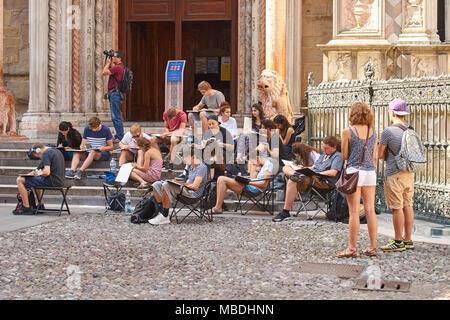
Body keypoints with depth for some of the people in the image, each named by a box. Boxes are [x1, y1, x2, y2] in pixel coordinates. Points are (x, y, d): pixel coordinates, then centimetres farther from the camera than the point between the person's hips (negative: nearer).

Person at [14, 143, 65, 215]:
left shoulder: (46, 153, -13)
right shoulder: (57, 152, 17)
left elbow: (47, 172, -23)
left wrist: (39, 173, -3)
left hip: (51, 181, -9)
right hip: (59, 181, 9)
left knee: (20, 180, -6)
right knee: (37, 180, 38)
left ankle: (26, 208, -7)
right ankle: (41, 206, 36)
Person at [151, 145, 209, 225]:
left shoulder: (201, 167, -12)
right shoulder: (191, 167, 17)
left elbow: (195, 186, -18)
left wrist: (180, 184, -8)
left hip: (194, 193, -10)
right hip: (187, 190, 10)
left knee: (166, 186, -30)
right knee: (156, 185, 1)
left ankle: (165, 217, -27)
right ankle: (161, 212, -11)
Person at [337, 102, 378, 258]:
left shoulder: (348, 132, -7)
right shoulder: (373, 132, 7)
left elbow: (344, 156, -1)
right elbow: (374, 157, 12)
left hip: (354, 171, -5)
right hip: (370, 172, 5)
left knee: (354, 212, -3)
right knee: (370, 210, 7)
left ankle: (352, 248, 0)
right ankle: (372, 247, 9)